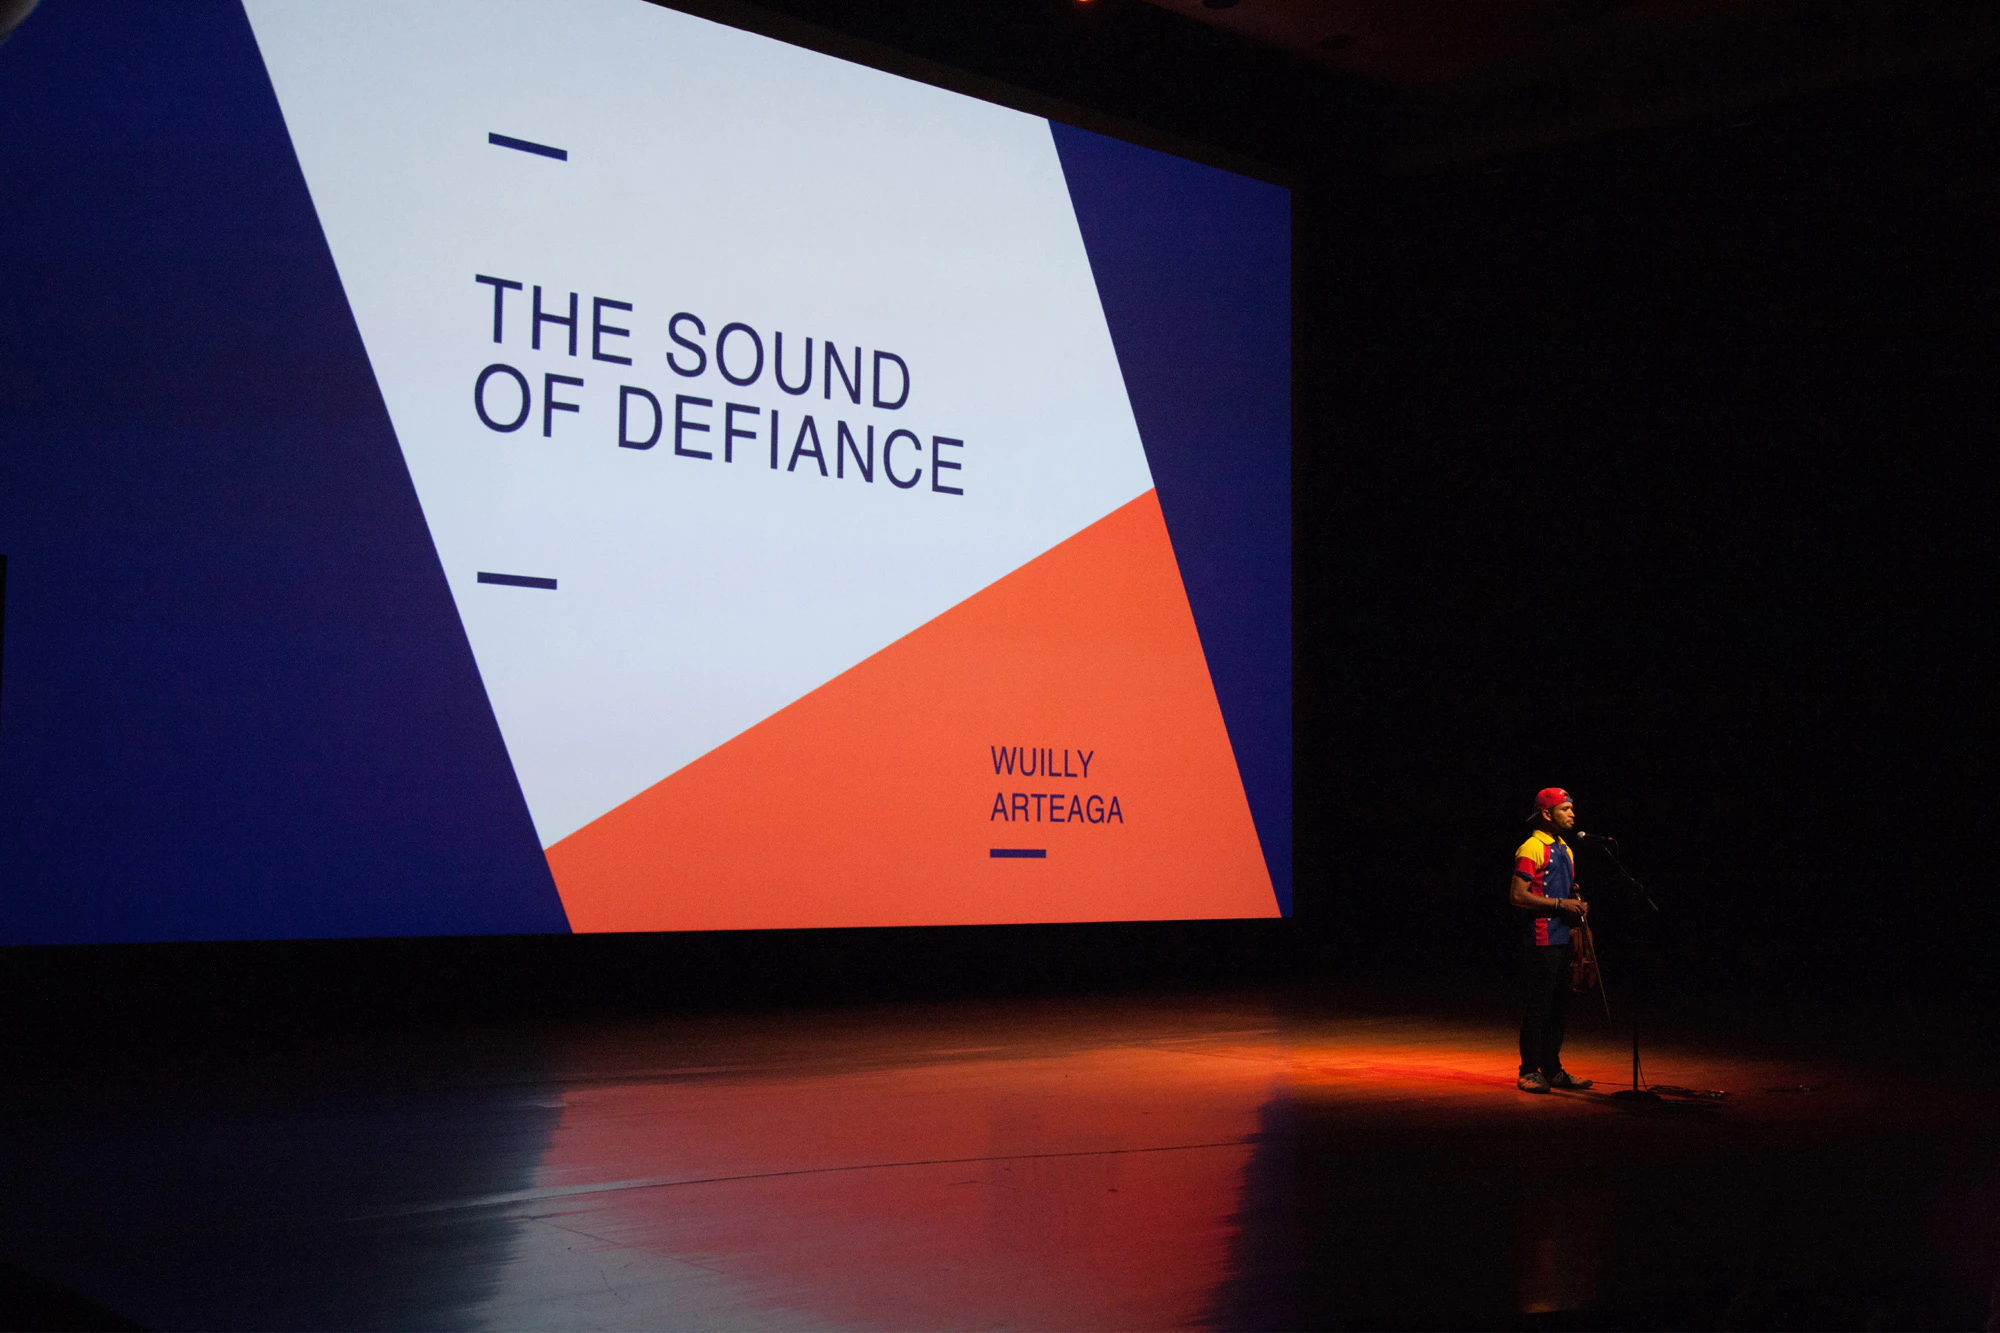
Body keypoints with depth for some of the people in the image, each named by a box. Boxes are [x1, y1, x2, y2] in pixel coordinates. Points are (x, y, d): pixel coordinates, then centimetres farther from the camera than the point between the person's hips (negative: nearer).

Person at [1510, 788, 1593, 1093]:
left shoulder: (1565, 849, 18)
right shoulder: (1531, 849, -10)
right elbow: (1518, 895, -17)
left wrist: (1578, 903, 7)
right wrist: (1560, 903, -18)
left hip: (1562, 939, 9)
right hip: (1541, 939, -9)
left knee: (1558, 1007, 12)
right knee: (1539, 1007, -6)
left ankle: (1552, 1070, 19)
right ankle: (1529, 1072, 0)